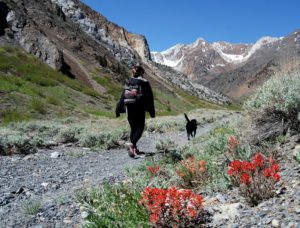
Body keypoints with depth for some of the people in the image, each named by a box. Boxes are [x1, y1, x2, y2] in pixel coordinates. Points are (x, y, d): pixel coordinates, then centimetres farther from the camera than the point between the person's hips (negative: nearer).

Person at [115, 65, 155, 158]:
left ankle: (134, 149, 16)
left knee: (133, 128, 14)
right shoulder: (144, 83, -1)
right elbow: (149, 98, -1)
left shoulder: (128, 82, 10)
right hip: (139, 108, -4)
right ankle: (132, 144, -25)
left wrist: (118, 110, 10)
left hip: (129, 108, 5)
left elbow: (122, 96, 8)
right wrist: (152, 112, 4)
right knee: (140, 128, -1)